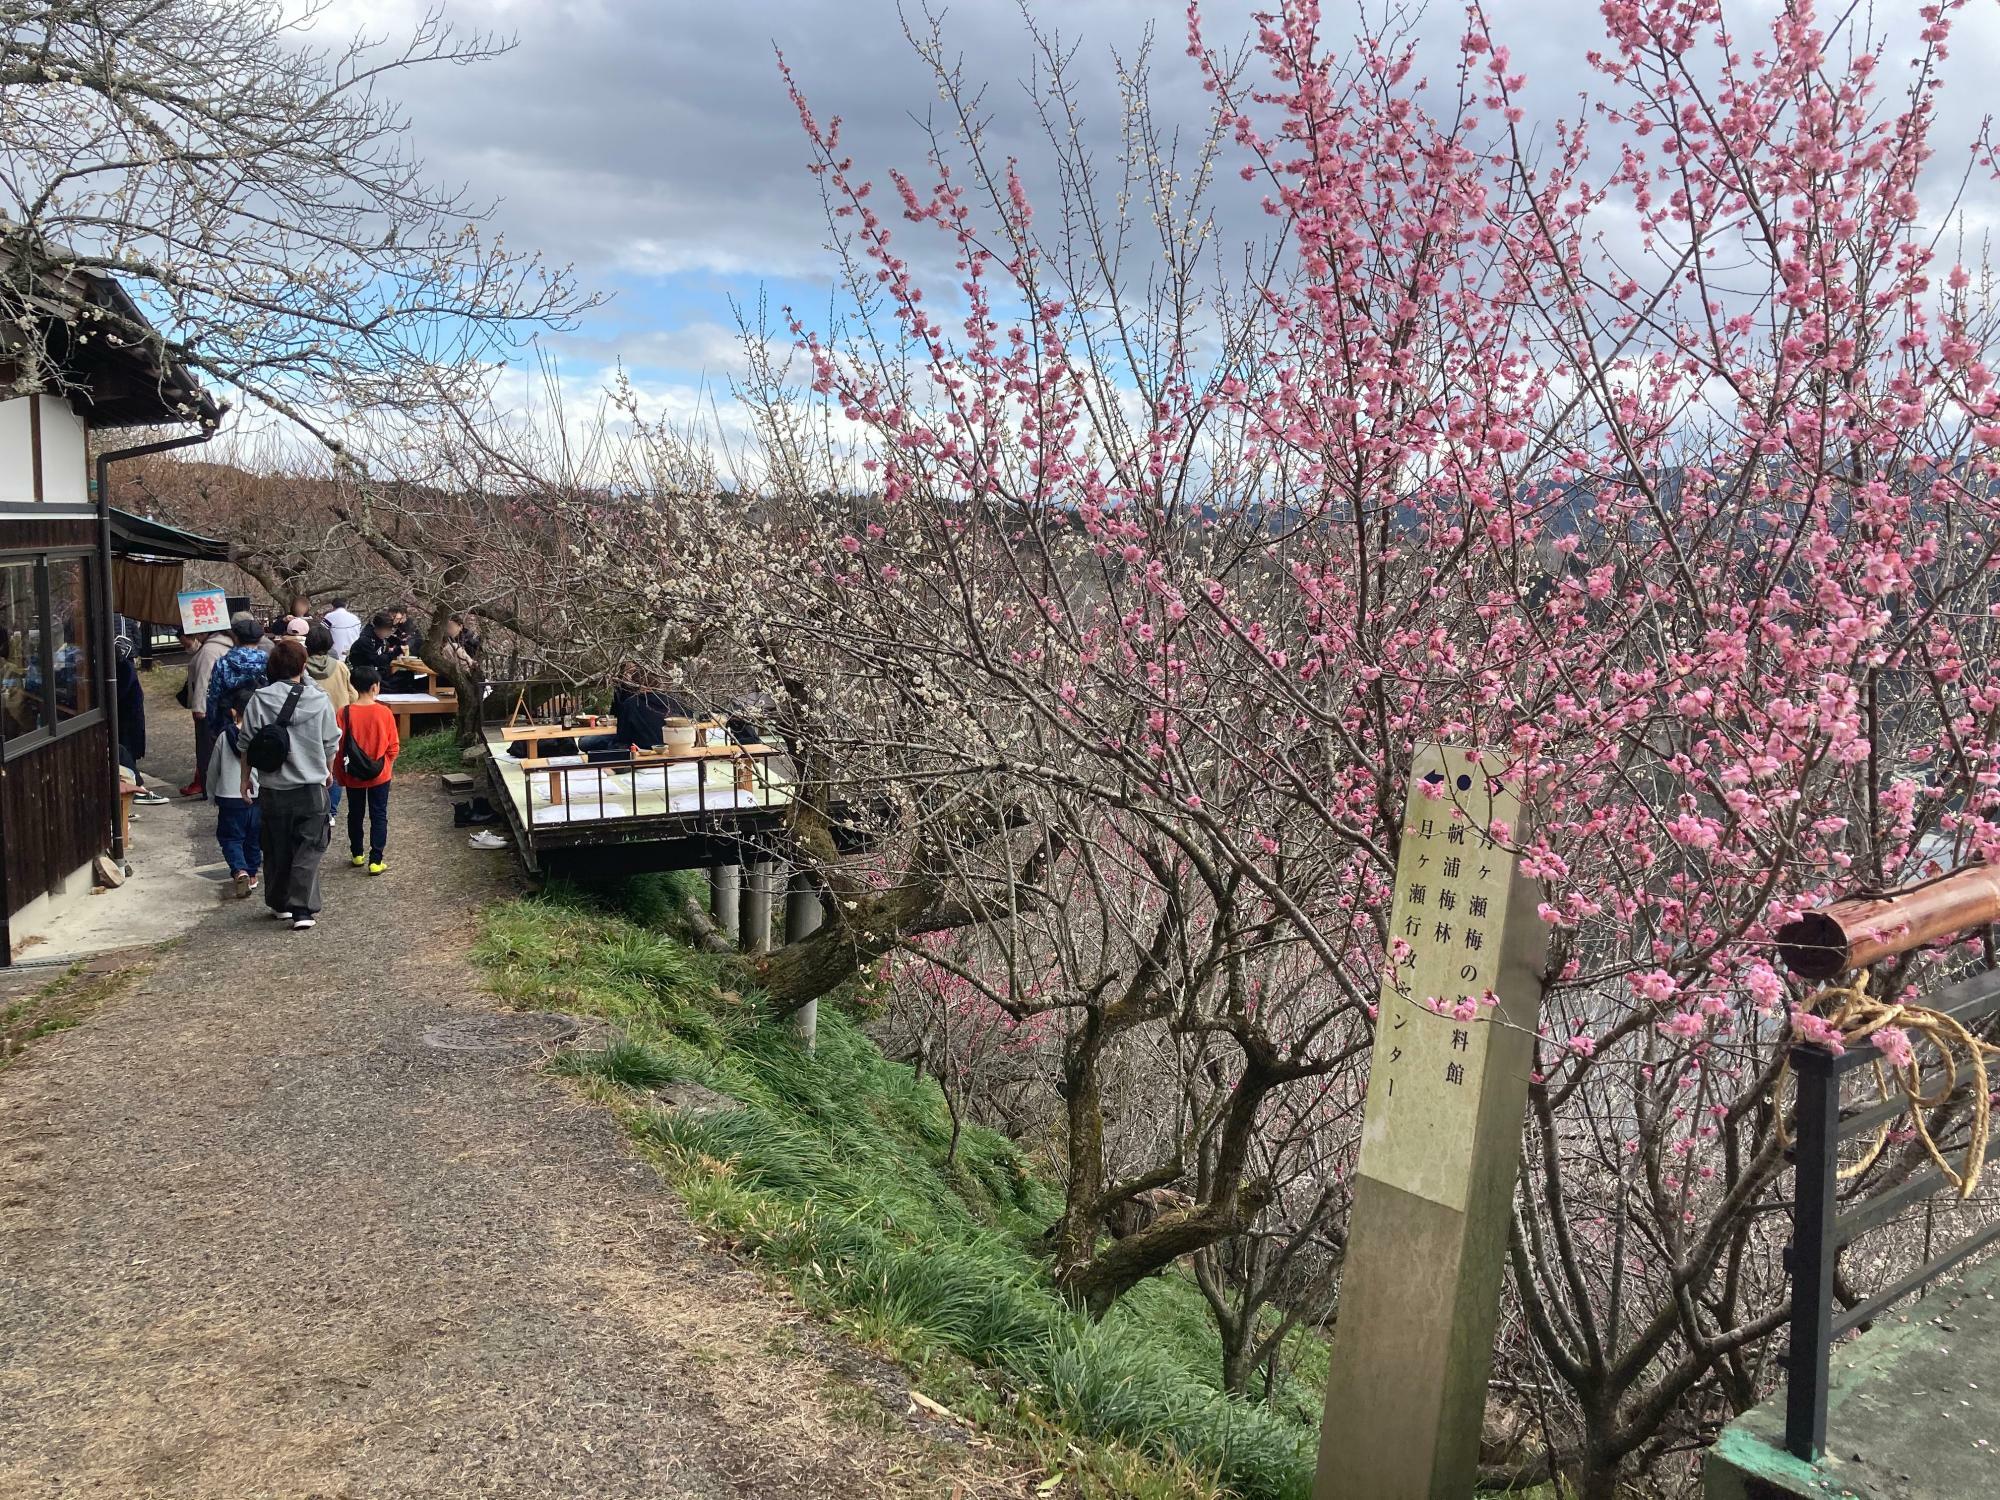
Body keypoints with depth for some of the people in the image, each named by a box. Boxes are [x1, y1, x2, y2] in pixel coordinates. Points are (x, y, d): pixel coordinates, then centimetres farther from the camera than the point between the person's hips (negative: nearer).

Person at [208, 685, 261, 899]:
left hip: (230, 798, -1)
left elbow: (212, 770, 4)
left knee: (230, 838, 7)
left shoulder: (224, 737, -5)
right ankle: (252, 874, 25)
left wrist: (212, 795, 18)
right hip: (258, 797, 1)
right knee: (253, 838, 16)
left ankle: (239, 871, -15)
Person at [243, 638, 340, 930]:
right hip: (310, 787, -1)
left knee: (276, 849, 16)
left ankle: (279, 903, 28)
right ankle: (303, 909, -5)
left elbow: (247, 745, -3)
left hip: (272, 788, 2)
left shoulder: (259, 700, -8)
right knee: (308, 850, 4)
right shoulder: (319, 700, -9)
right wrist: (327, 770, 19)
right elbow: (331, 743, 0)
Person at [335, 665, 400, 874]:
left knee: (355, 815, 18)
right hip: (380, 776, -1)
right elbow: (394, 747, -7)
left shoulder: (345, 713, -12)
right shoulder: (385, 713, -13)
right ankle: (376, 861, 4)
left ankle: (357, 855, 30)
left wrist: (339, 775, 8)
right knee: (379, 817, 7)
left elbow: (338, 748, -6)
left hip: (353, 776, 1)